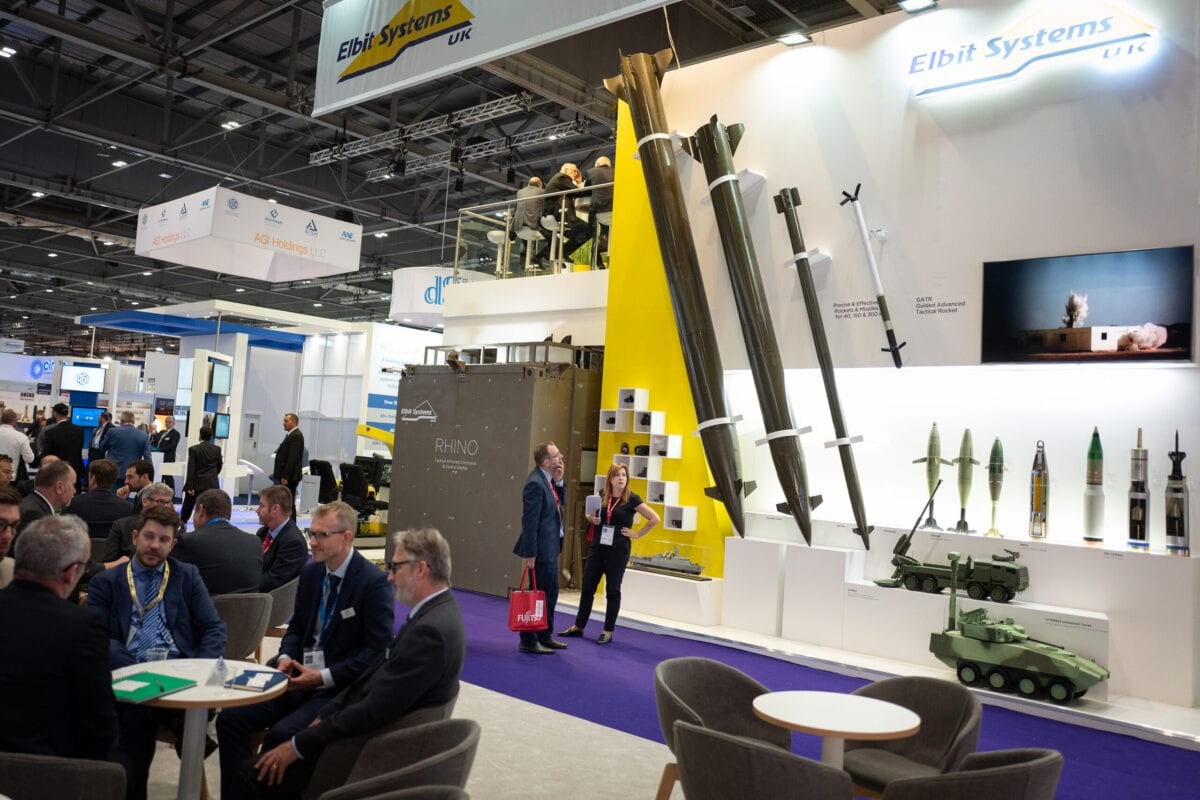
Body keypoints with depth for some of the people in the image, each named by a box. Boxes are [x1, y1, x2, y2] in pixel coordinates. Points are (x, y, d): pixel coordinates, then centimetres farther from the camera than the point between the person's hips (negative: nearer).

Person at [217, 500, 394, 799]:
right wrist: (285, 658, -1)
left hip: (339, 688, -7)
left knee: (281, 734, -26)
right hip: (300, 677, 7)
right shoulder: (311, 573, 9)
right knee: (230, 718, -8)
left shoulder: (374, 582, -13)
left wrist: (323, 677, -17)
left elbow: (378, 651, -14)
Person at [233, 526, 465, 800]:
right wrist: (322, 718, 4)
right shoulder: (436, 611, 6)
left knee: (253, 772, -7)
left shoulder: (431, 629, -25)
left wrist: (298, 745, -16)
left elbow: (374, 712, -24)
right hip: (373, 730, 9)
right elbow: (374, 674, 10)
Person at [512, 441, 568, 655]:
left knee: (550, 593, 18)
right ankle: (529, 641, 12)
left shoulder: (548, 480, 8)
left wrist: (558, 482, -1)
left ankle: (545, 636, 31)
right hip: (541, 549, -10)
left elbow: (560, 503, 13)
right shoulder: (535, 483, -21)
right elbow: (530, 521, -22)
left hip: (551, 548, 10)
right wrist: (529, 554, -21)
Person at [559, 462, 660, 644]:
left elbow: (654, 518, -7)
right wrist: (591, 519, -1)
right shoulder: (601, 497, 4)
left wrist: (637, 534, -6)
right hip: (597, 547, 4)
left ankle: (608, 631, 15)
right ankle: (578, 626, 20)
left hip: (618, 550, -4)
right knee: (587, 587, 8)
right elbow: (591, 515, 21)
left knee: (612, 590, 6)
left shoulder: (632, 499, -8)